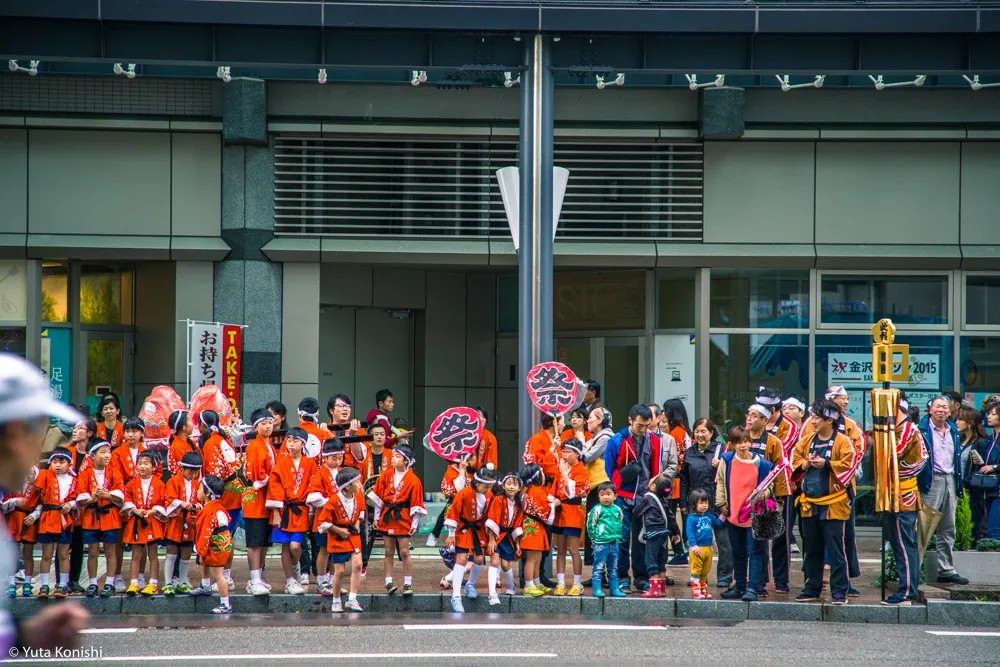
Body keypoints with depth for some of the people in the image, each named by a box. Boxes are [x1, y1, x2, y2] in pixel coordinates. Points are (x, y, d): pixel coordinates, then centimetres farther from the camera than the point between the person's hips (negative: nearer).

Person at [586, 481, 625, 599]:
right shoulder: (597, 509, -9)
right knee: (598, 568, -3)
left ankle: (614, 589, 19)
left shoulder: (617, 509, 6)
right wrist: (594, 539, -3)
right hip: (600, 544, -5)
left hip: (614, 544, 5)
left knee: (613, 569, 13)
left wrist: (619, 537, 12)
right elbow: (590, 525, -5)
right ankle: (597, 590, 0)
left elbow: (621, 523, 19)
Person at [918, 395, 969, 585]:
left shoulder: (953, 431, 15)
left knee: (948, 529, 10)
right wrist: (917, 483, -15)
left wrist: (958, 484, 14)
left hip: (950, 480, 7)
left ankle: (946, 570, 16)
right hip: (931, 482, -7)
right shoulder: (923, 430, -5)